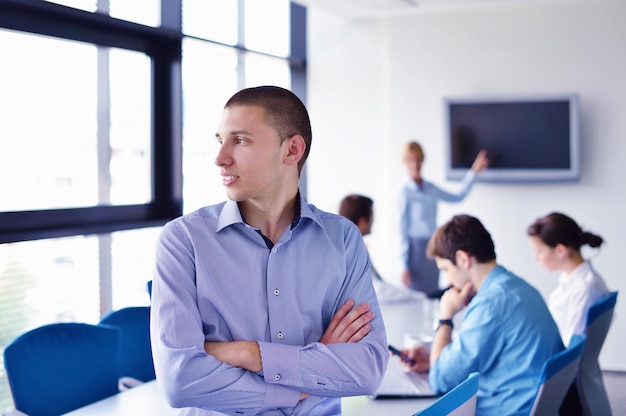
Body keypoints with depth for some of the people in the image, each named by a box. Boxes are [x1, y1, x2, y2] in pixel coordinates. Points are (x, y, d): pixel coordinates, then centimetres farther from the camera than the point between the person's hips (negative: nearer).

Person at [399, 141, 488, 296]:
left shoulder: (431, 188, 7)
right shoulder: (405, 191, -10)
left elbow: (458, 196, 21)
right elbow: (402, 229, -9)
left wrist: (474, 172, 17)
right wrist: (405, 265, -9)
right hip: (415, 247, -7)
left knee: (433, 297, 9)